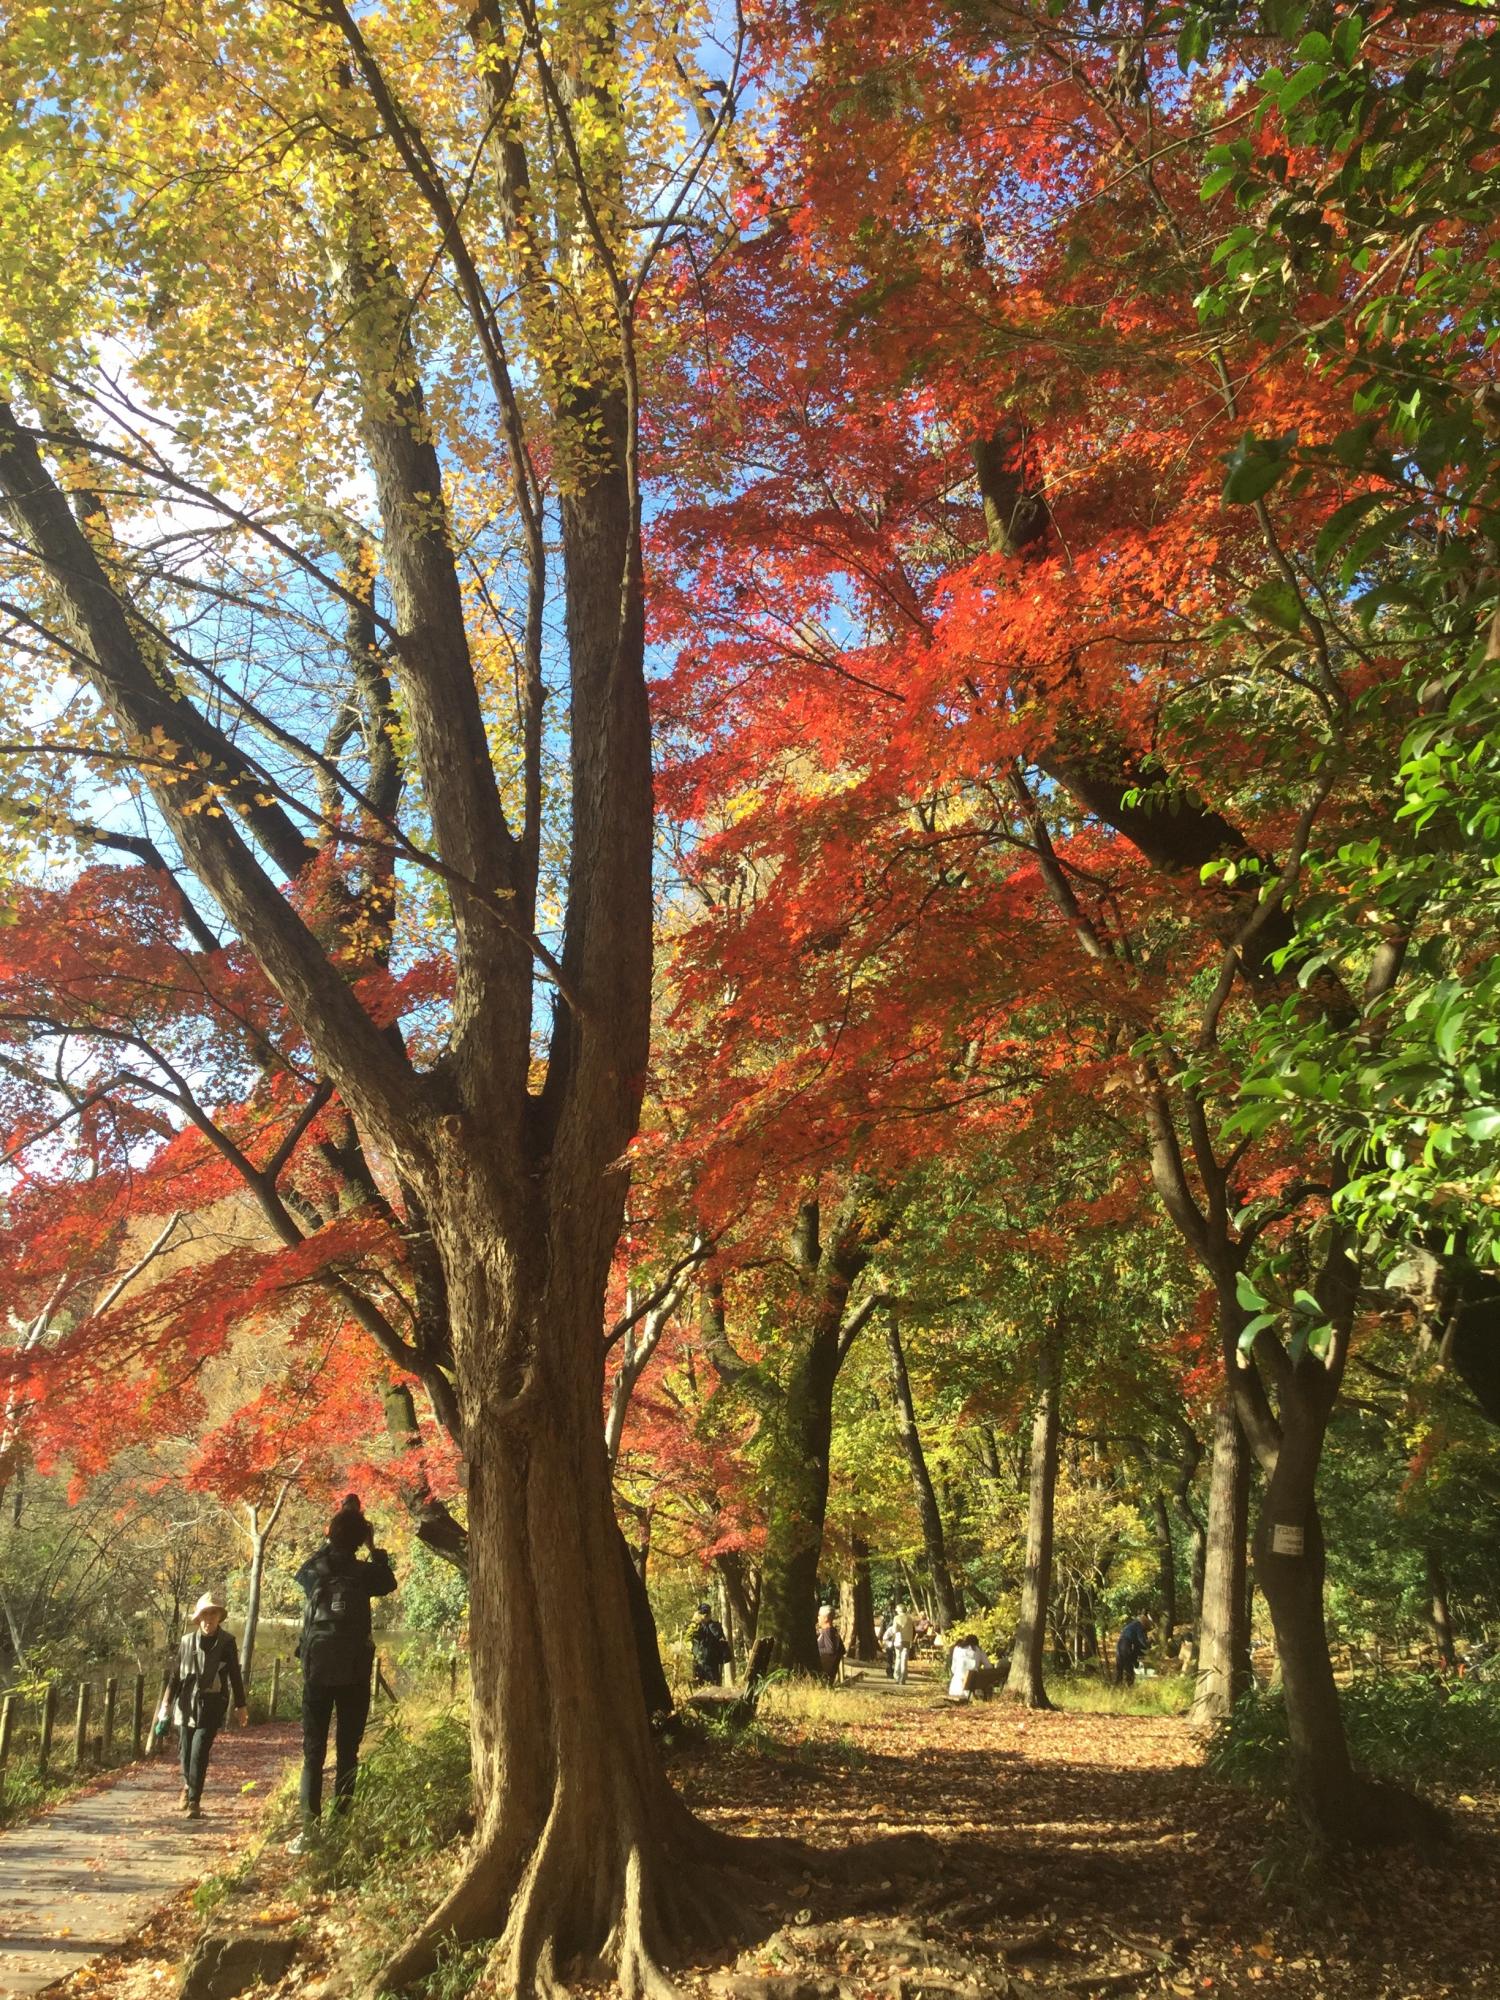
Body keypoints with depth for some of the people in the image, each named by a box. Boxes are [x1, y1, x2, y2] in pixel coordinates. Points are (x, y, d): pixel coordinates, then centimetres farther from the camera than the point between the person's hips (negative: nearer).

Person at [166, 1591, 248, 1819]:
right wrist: (168, 1701, 7)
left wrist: (240, 1706, 5)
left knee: (200, 1751, -13)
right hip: (186, 1704, 3)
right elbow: (176, 1673, 9)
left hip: (211, 1707, -3)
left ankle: (194, 1801, -4)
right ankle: (188, 1785, 41)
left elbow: (234, 1675, 3)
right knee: (186, 1751, 12)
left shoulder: (227, 1642, -3)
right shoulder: (188, 1640, 1)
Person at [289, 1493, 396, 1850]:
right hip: (355, 1673, -1)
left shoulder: (314, 1570, -1)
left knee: (313, 1751, 5)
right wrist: (373, 1548, 19)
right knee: (347, 1751, 6)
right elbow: (389, 1582, 16)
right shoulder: (364, 1573, -6)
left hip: (318, 1671, 1)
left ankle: (309, 1828, -2)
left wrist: (339, 1524, 26)